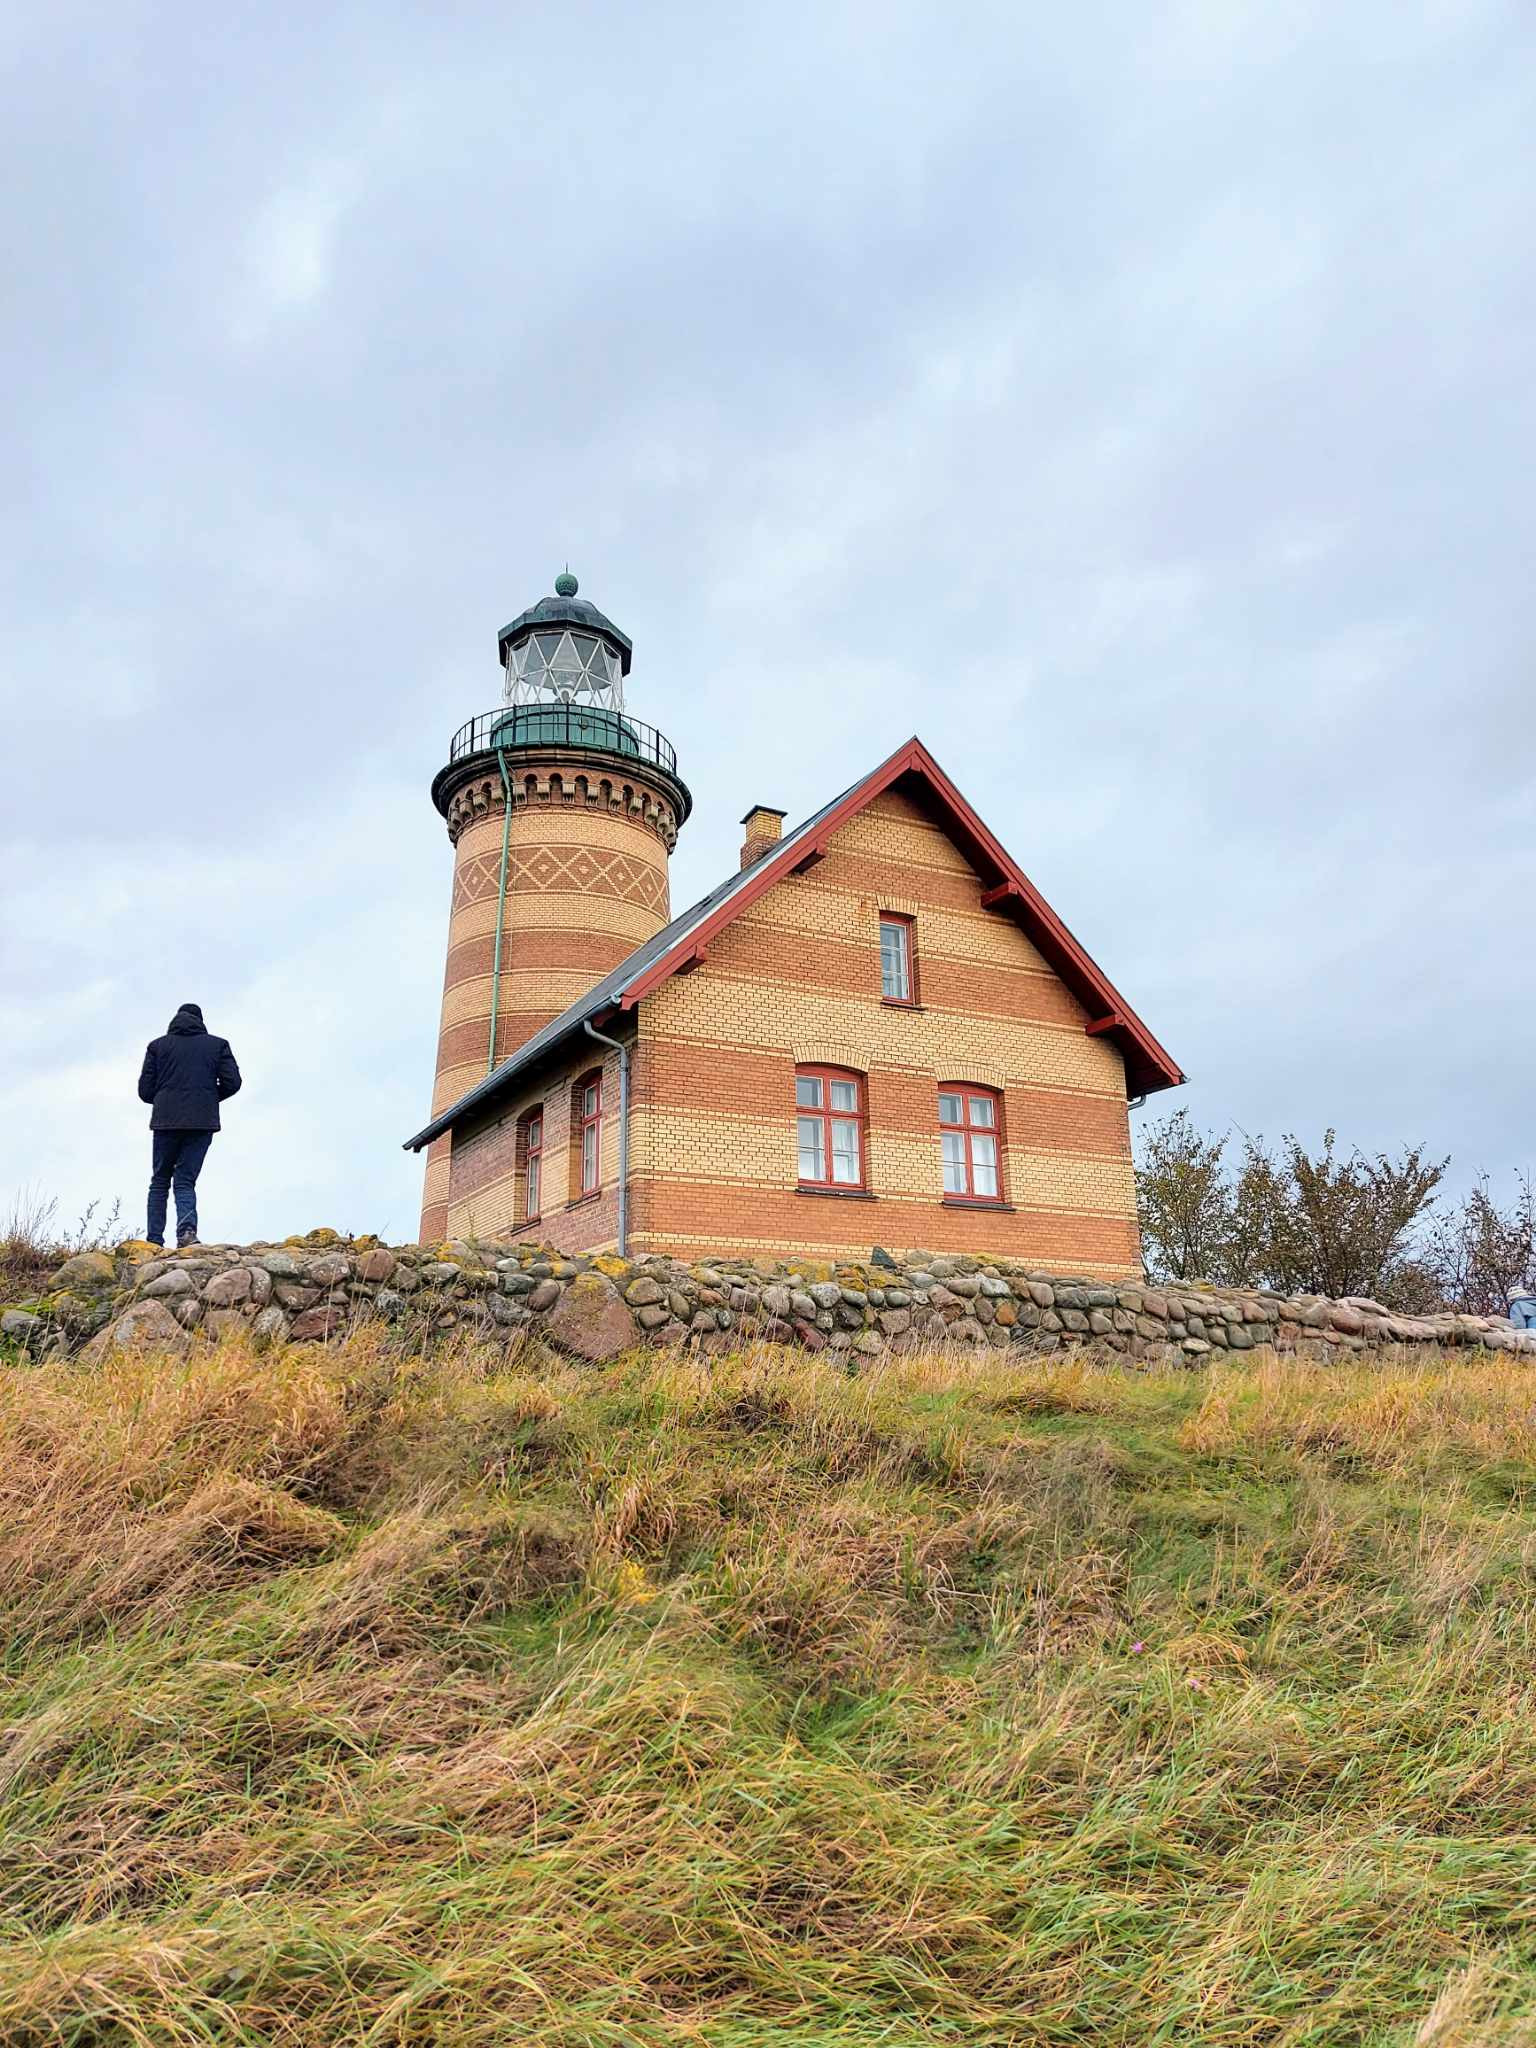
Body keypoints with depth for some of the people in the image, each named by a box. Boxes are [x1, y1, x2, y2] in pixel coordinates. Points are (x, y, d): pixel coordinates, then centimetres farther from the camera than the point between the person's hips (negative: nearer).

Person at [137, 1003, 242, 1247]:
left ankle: (154, 1240, 3)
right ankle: (187, 1229, -21)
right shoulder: (218, 1045, 10)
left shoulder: (157, 1046, 11)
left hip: (166, 1120, 0)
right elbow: (232, 1082, 2)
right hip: (202, 1122, 0)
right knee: (185, 1181, 4)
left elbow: (145, 1090, 6)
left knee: (160, 1182, 12)